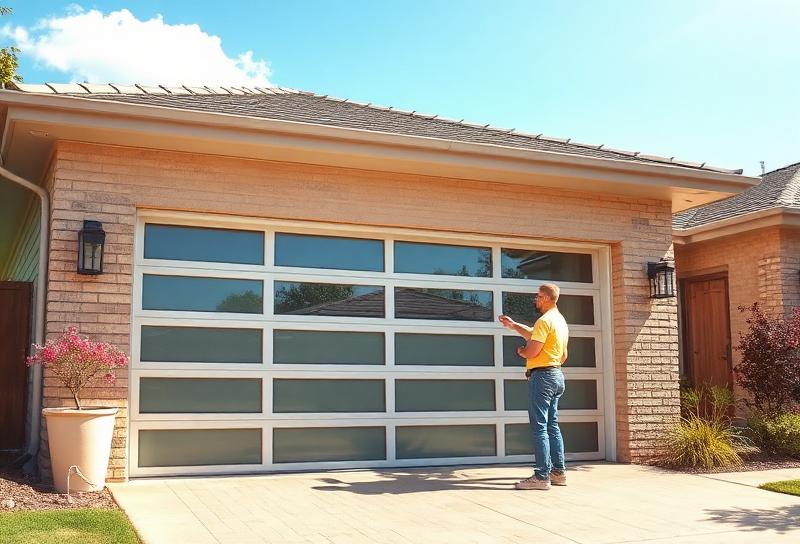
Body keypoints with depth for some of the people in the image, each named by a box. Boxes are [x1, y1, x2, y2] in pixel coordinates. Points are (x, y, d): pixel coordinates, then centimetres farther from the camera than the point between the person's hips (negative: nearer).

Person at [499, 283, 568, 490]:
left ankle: (542, 477, -10)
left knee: (539, 427, -9)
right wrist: (513, 325, 28)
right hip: (556, 375, 10)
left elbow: (532, 351, -19)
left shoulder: (545, 320, -15)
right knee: (552, 426, 13)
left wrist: (520, 350, 2)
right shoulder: (560, 320, 17)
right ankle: (558, 472, 16)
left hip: (542, 376, -10)